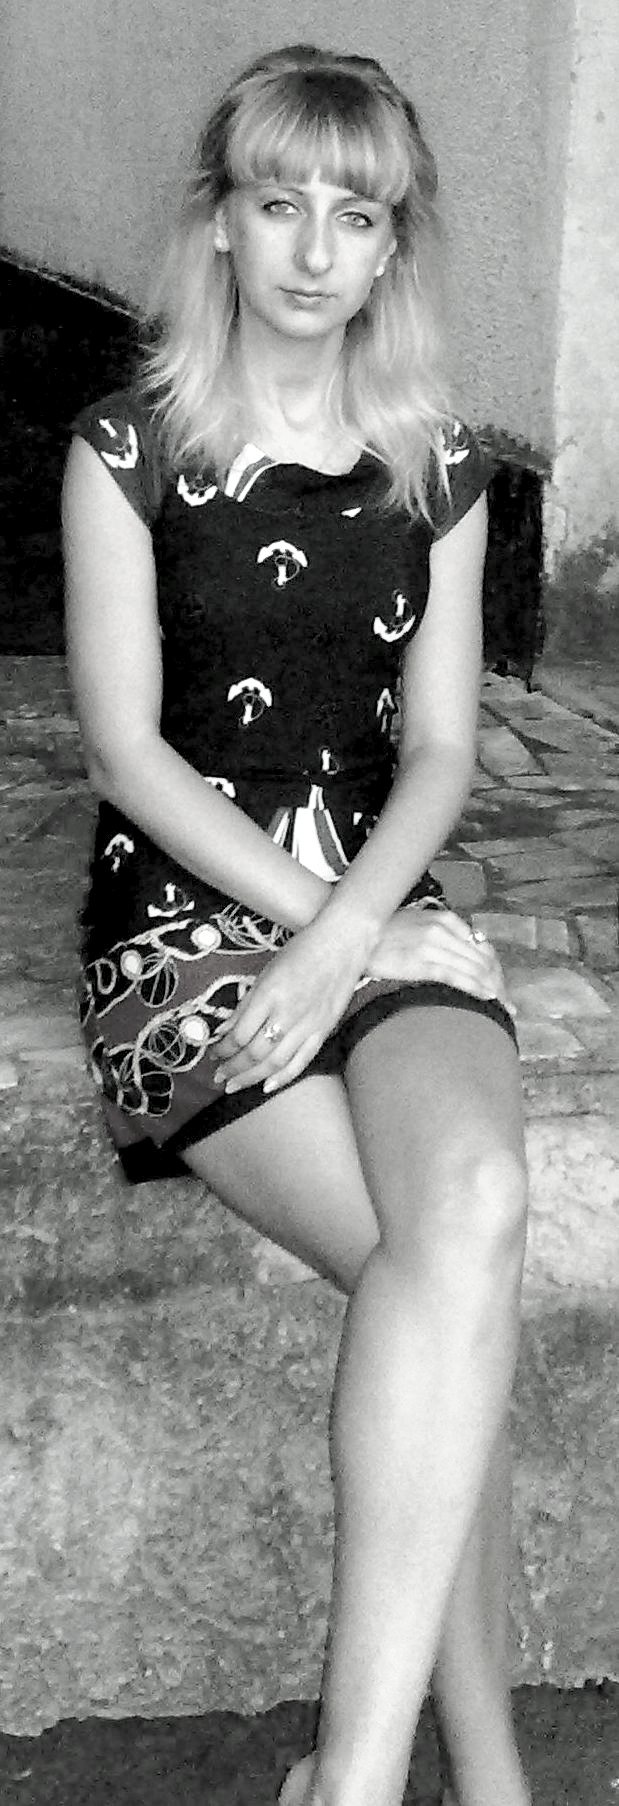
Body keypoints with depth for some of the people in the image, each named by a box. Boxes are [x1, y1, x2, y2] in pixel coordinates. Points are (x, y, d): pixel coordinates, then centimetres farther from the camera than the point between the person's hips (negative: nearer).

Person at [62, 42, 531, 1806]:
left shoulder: (439, 467, 11)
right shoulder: (130, 450, 1)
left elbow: (439, 749, 5)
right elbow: (126, 750, -4)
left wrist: (346, 936, -12)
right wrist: (312, 919, -12)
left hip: (383, 900, 3)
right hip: (181, 916, -3)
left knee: (474, 1203, -29)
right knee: (460, 1257, -26)